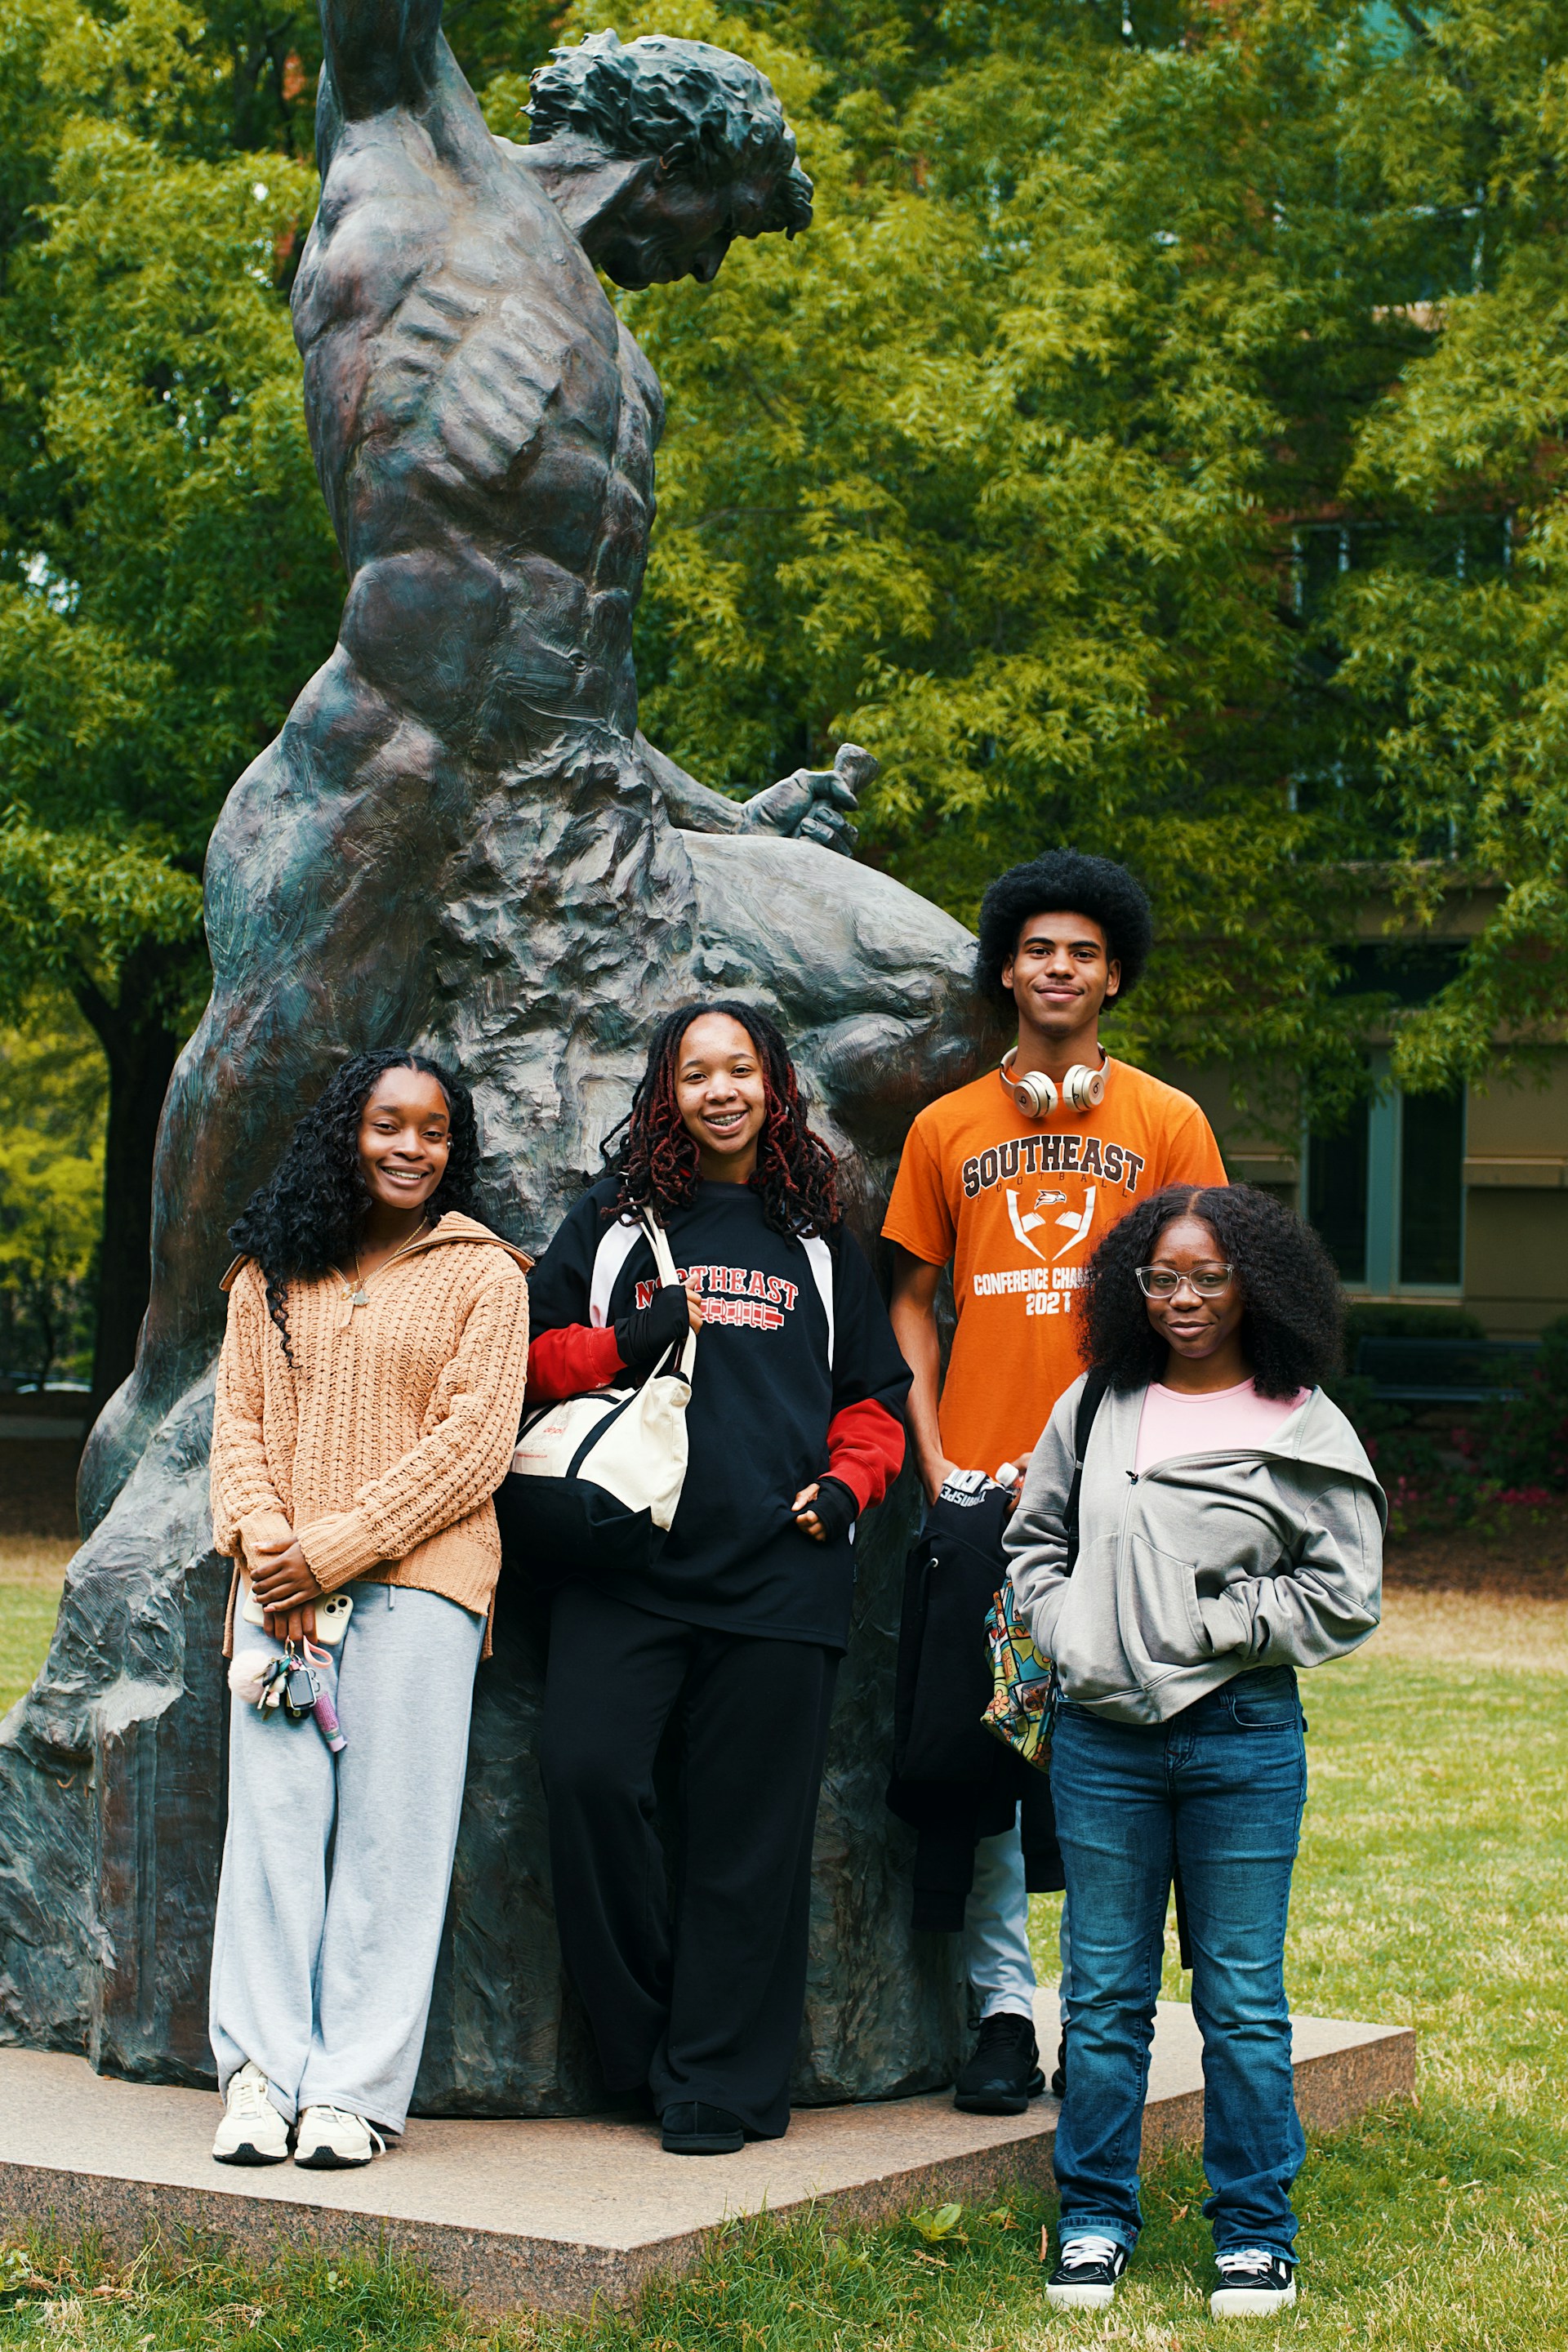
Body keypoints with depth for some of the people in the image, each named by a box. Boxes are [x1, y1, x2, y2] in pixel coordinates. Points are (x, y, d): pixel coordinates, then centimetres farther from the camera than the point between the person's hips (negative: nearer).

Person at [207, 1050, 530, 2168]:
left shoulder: (483, 1272, 5)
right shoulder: (272, 1271, 16)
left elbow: (475, 1441, -3)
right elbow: (239, 1417, 11)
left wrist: (332, 1550, -9)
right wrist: (264, 1543, -8)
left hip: (417, 1577, -3)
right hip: (283, 1585, 3)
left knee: (388, 1830, -4)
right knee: (273, 1816, -2)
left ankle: (354, 2086, -1)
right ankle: (261, 2067, 2)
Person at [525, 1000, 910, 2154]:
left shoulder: (820, 1240, 18)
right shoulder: (614, 1223, 14)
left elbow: (874, 1398, 21)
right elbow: (535, 1355, 13)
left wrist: (846, 1485, 2)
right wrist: (628, 1343, -5)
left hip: (781, 1574, 1)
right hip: (631, 1562, 0)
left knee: (750, 1830, -1)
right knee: (587, 1768, -18)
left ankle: (720, 2080, 8)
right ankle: (641, 2032, 1)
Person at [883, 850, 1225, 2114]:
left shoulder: (1166, 1124, 7)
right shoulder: (947, 1129, 11)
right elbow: (911, 1300, 13)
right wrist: (934, 1458, 2)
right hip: (980, 1485, 1)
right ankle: (1002, 2007, 7)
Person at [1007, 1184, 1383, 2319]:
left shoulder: (1304, 1428, -1)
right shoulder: (1095, 1408, 8)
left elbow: (1345, 1596, -1)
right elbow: (1034, 1538, 20)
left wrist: (1217, 1627, -7)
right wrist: (1070, 1636, 5)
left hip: (1242, 1741, -2)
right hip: (1102, 1739, 3)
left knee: (1243, 1996, 3)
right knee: (1105, 1991, 8)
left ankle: (1256, 2234, 14)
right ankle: (1096, 2218, 19)